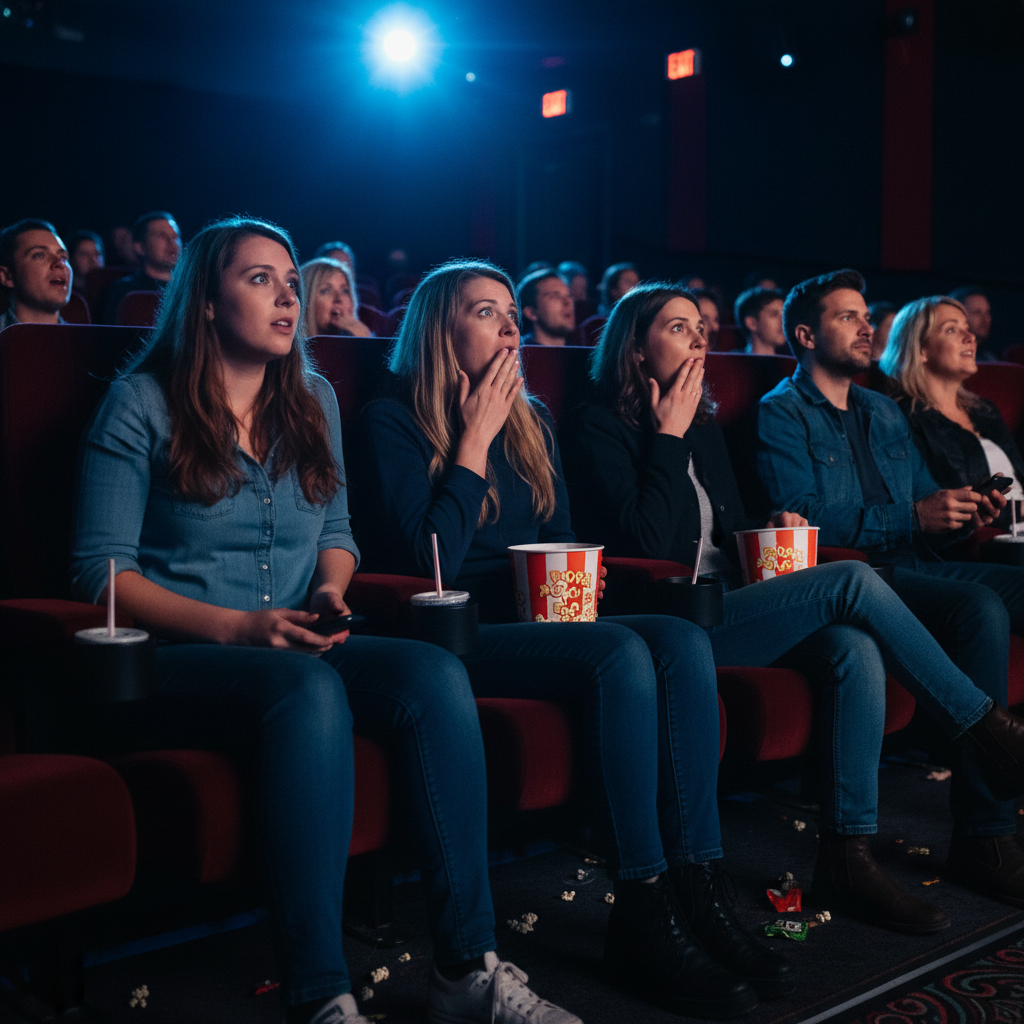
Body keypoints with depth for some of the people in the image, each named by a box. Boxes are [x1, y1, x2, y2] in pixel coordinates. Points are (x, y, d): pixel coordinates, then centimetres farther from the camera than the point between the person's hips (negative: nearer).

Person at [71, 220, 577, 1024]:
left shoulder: (314, 399, 18)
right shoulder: (143, 402, 1)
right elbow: (101, 569, -5)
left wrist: (329, 594, -1)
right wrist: (236, 628, -16)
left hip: (300, 646, 5)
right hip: (181, 657, -5)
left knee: (437, 674, -27)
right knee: (310, 688, -38)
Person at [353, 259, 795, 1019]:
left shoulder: (529, 420, 19)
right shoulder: (394, 421, -2)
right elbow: (430, 560, -13)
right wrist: (476, 437, -9)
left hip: (541, 622, 7)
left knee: (685, 642, -22)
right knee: (622, 653, -32)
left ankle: (700, 892, -24)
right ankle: (643, 914, -28)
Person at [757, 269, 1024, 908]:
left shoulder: (885, 413, 26)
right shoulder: (781, 414, 0)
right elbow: (798, 520, -14)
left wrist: (963, 512, 0)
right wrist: (911, 519, -20)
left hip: (917, 568, 7)